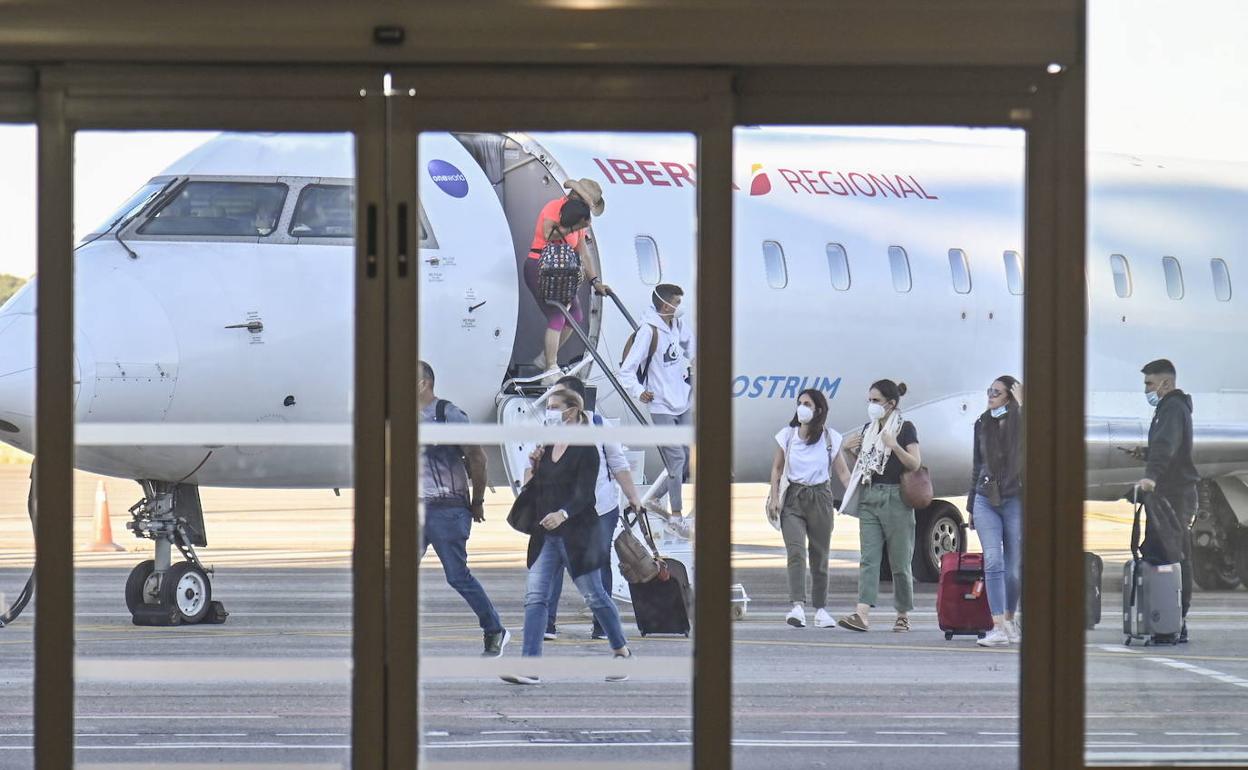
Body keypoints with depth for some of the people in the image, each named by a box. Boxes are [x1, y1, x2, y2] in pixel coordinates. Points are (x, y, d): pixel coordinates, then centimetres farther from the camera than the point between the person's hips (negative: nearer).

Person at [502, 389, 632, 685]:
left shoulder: (586, 450, -8)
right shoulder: (547, 448, 13)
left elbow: (584, 493, -17)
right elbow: (534, 489, 19)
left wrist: (562, 514, -33)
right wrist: (533, 466, 1)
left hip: (577, 533, -7)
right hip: (547, 535, 7)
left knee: (594, 595, 4)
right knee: (535, 596, -6)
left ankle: (621, 651, 23)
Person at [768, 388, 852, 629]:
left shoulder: (830, 439, 3)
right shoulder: (787, 435, 4)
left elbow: (842, 471, 3)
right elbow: (777, 469, 9)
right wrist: (775, 498, -1)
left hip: (820, 498, 1)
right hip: (793, 498, -1)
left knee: (820, 556, 7)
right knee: (796, 552, -17)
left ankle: (820, 609, 19)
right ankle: (798, 606, -28)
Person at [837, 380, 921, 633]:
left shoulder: (905, 428, -3)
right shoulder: (868, 429, 15)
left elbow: (915, 464, -10)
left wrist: (895, 446, -24)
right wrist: (851, 449, 8)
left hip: (895, 498, -5)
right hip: (869, 497, 5)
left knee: (900, 561, 1)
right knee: (868, 558, -6)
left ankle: (903, 615, 12)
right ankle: (862, 614, -17)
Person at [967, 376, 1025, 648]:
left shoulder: (1020, 424, -3)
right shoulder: (982, 425, 11)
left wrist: (1021, 406, -22)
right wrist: (971, 504, 20)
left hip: (1015, 500, -3)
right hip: (986, 500, 3)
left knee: (1014, 568, 3)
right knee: (993, 562, -11)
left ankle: (1010, 619, 23)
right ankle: (999, 628, -18)